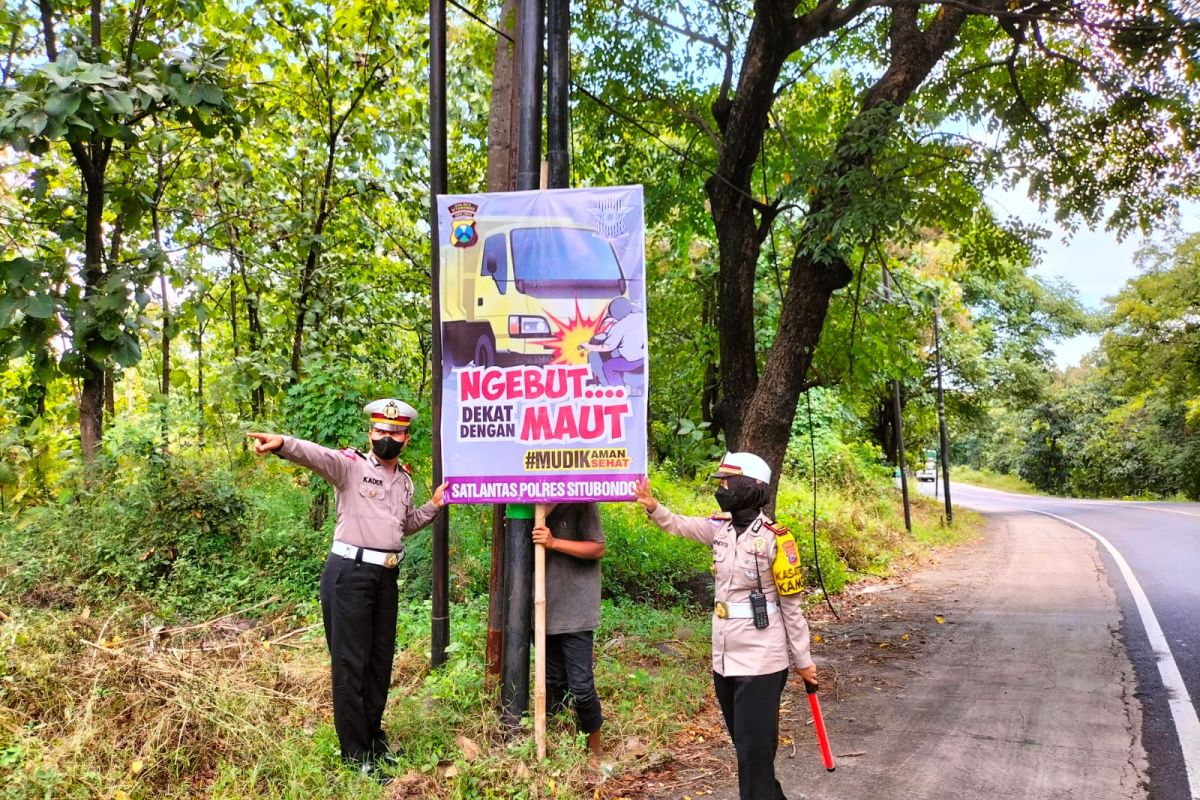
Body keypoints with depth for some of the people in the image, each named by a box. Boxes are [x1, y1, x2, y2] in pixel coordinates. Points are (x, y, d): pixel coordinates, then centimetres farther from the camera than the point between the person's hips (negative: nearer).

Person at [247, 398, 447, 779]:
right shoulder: (350, 464, -8)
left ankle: (374, 736, 33)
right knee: (350, 662, 0)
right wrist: (282, 444, -49)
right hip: (349, 573, -7)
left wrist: (434, 506, 11)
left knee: (381, 659, 16)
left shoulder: (404, 478, 12)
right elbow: (315, 454, -29)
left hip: (386, 575, 7)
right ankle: (355, 752, 11)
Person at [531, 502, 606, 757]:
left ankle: (594, 749, 16)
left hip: (575, 613, -5)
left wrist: (554, 543, -20)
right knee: (553, 683, 14)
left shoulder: (581, 504, -7)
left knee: (580, 686, -3)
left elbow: (597, 548, -11)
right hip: (544, 610, 5)